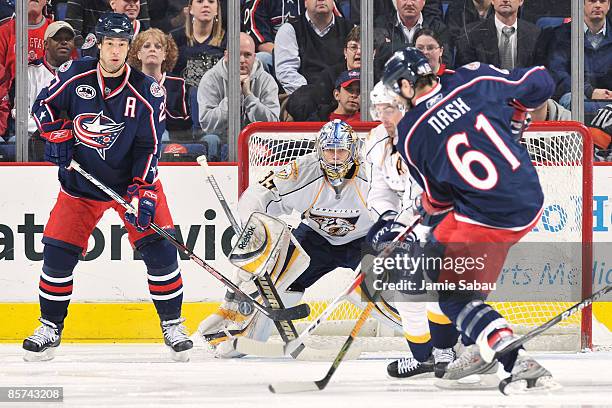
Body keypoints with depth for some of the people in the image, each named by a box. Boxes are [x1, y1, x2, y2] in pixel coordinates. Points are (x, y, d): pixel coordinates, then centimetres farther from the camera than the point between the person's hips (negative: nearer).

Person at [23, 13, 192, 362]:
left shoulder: (147, 91, -14)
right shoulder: (74, 75, -10)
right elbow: (44, 106, 6)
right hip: (81, 181, 1)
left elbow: (149, 146, -14)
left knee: (159, 248, -11)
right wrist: (57, 135, -10)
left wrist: (143, 192, -22)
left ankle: (172, 324, 3)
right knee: (58, 253, -4)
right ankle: (50, 327, 13)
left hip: (132, 179, -1)